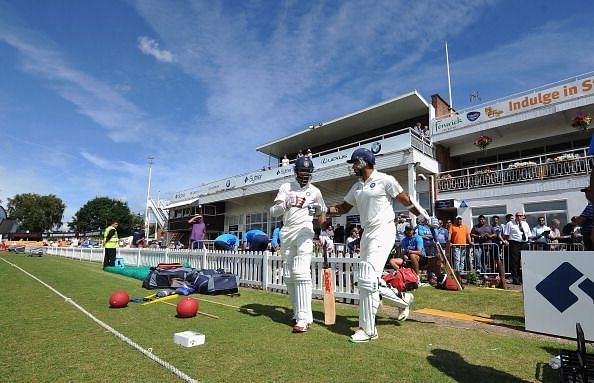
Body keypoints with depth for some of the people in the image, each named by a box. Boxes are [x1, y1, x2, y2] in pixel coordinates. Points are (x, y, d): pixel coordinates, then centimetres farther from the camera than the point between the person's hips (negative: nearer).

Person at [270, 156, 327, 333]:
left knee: (301, 272, -16)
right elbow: (273, 211, -6)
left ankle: (304, 318, -15)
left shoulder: (315, 191, 8)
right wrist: (289, 203, -26)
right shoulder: (286, 187, 7)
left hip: (305, 231, -3)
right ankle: (297, 312, 20)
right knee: (289, 276, 6)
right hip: (286, 233, 3)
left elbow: (322, 213, 22)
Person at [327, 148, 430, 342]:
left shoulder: (385, 180, -6)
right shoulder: (356, 187, 15)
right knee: (369, 280, 12)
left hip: (383, 232, -8)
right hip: (367, 234, 8)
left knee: (367, 280, -13)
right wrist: (325, 210, 3)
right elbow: (343, 208, 19)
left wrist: (427, 219, -1)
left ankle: (367, 330, 1)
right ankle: (403, 299, 36)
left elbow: (406, 201, -4)